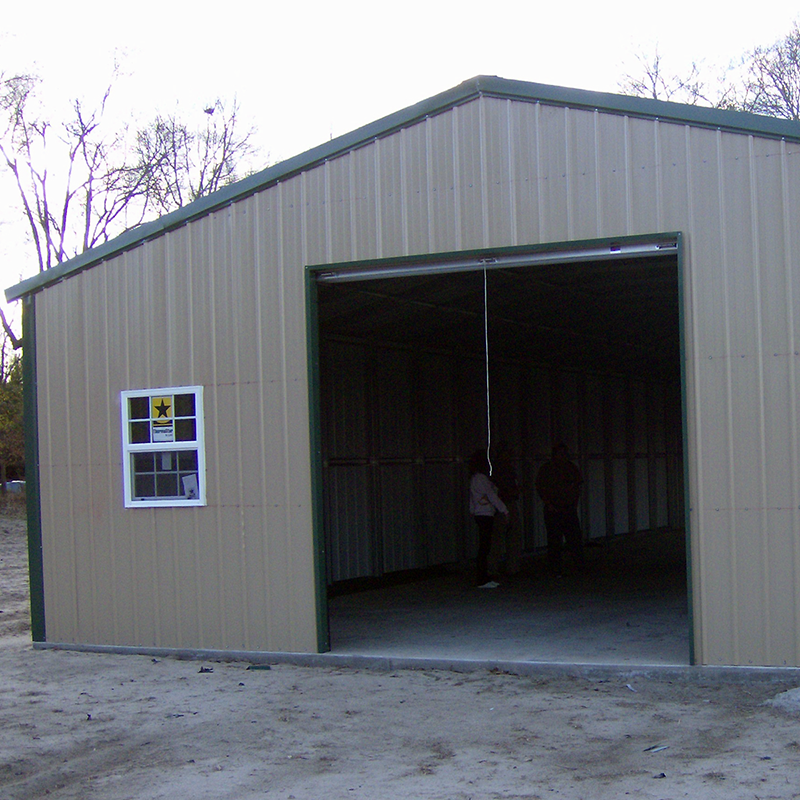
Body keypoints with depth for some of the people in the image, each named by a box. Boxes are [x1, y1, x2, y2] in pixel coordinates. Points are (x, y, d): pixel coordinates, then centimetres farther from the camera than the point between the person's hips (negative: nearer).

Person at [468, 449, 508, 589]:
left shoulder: (475, 478, 15)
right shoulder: (481, 478, -13)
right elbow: (491, 496, -14)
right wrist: (504, 510, -10)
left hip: (479, 514, 10)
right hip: (485, 515, -10)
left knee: (484, 547, 11)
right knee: (484, 547, -8)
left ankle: (483, 578, 13)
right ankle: (482, 580, -8)